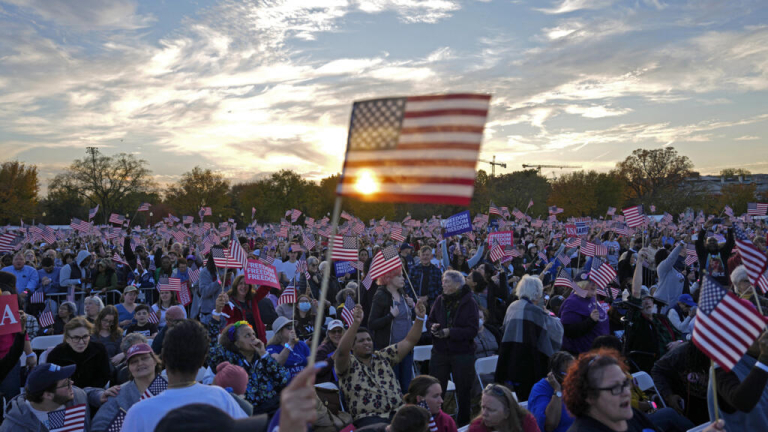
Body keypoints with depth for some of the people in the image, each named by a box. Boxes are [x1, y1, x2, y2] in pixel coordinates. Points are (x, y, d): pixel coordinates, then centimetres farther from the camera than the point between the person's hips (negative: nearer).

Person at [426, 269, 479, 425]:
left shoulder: (469, 302, -10)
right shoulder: (440, 300, 3)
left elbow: (473, 330, -14)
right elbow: (430, 320, 11)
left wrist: (450, 332, -23)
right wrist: (432, 326, -12)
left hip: (462, 354, -3)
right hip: (440, 352, 3)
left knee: (463, 391, 11)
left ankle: (463, 422, 29)